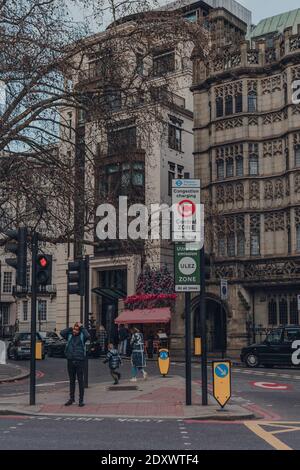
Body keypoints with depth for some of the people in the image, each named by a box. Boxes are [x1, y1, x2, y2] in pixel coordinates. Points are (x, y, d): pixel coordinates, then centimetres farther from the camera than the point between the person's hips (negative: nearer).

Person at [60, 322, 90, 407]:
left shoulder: (82, 336, 0)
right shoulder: (70, 335, 8)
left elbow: (87, 336, -21)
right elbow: (62, 333, -7)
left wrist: (82, 327, -11)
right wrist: (70, 328, -2)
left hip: (80, 361, -3)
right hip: (70, 361, 3)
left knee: (80, 381, 1)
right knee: (72, 381, 12)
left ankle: (81, 400, 7)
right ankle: (71, 398, 22)